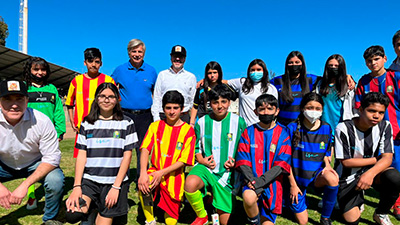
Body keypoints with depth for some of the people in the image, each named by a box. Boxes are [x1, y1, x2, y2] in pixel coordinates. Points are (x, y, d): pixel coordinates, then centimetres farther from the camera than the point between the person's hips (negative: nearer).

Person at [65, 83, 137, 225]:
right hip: (89, 179, 2)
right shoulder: (87, 123, 9)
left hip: (115, 181, -1)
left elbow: (127, 155, -2)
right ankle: (90, 207, 9)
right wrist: (77, 186, -6)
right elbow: (81, 155, 4)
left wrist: (116, 187, -9)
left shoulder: (126, 123, 2)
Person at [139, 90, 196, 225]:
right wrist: (143, 173, -25)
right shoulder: (155, 126, 3)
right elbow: (145, 149, -9)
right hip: (155, 171, 2)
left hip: (174, 175, -1)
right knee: (143, 186, -30)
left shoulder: (188, 130, -5)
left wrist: (162, 173, -22)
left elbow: (183, 161, -9)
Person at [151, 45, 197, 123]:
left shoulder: (191, 77, 10)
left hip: (184, 117, 0)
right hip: (163, 116, 0)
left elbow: (193, 101, 12)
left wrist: (192, 123, 6)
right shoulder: (162, 74, 10)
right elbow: (156, 97, 9)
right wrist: (156, 118, 0)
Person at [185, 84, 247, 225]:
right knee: (190, 183, -35)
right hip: (206, 167, 0)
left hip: (227, 172, 0)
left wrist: (236, 162, -11)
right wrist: (202, 160, -7)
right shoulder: (202, 122, 0)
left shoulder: (239, 122, -3)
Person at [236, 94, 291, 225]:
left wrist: (261, 181, -17)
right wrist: (251, 179, -16)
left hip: (272, 181, 0)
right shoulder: (248, 132, 5)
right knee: (248, 198, -30)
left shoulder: (283, 134, 2)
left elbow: (281, 165, -5)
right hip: (252, 180, 0)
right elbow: (242, 161, 1)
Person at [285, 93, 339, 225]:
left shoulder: (326, 128, -2)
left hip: (316, 174, 3)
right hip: (297, 178, -3)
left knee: (333, 179, -32)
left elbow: (326, 154, 11)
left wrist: (327, 164, -13)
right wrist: (292, 185, -9)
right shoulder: (292, 128, -12)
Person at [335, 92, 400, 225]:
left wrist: (371, 173, -35)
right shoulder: (343, 129, -20)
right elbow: (346, 162, -16)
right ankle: (357, 201, 28)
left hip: (373, 169, 3)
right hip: (349, 176, -3)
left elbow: (387, 158, -16)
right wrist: (376, 159, -13)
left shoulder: (385, 126, -8)